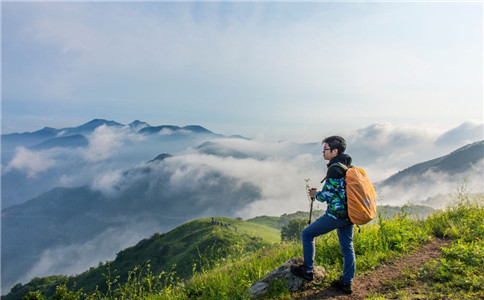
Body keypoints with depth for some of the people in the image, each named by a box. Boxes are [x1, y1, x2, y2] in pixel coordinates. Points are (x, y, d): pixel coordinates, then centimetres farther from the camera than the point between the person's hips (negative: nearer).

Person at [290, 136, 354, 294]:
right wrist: (319, 193, 15)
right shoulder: (349, 166, 9)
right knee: (347, 247, 17)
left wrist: (315, 194, 1)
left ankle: (307, 270, 16)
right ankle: (346, 283, 28)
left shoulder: (335, 169, -20)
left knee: (307, 234, 5)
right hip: (349, 214, 9)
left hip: (336, 214, -9)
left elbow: (327, 195, -19)